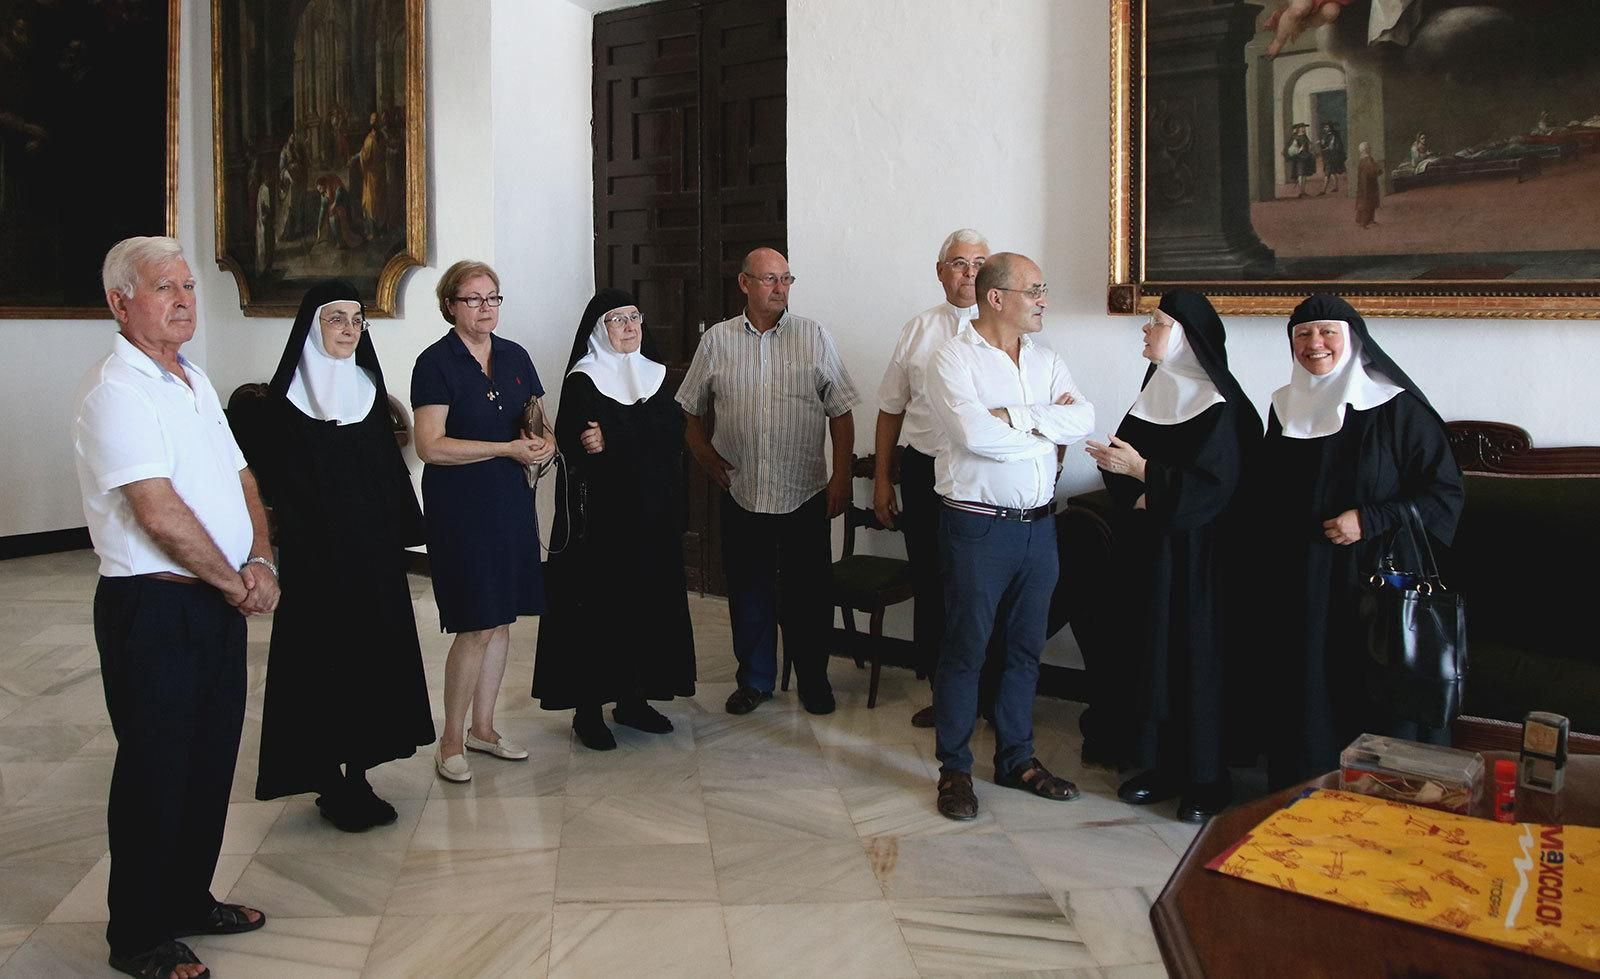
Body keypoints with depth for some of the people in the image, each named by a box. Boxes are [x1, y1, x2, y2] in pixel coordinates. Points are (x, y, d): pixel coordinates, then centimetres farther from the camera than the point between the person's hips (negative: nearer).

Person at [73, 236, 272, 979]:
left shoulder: (194, 381, 13)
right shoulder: (116, 390, -15)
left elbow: (239, 478, 13)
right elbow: (160, 512, -22)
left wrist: (260, 561, -3)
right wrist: (234, 582, -11)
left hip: (220, 602, 8)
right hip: (154, 607, -8)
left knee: (211, 762, 17)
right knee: (156, 773, 4)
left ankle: (189, 901, 35)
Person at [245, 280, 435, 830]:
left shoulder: (368, 388, 9)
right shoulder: (286, 396, -4)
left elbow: (390, 469, 9)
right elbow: (269, 476, -7)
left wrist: (399, 536, 2)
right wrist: (290, 547, -13)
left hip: (373, 552, 5)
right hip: (314, 557, -4)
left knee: (373, 655, 7)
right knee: (321, 659, 0)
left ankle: (358, 776, 18)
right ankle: (330, 784, 12)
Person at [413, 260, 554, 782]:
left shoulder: (514, 357, 9)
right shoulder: (436, 363, -8)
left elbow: (537, 422, 19)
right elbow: (431, 446, -16)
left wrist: (545, 440, -5)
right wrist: (508, 448, -19)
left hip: (511, 501, 6)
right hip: (460, 506, -6)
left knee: (501, 619, 11)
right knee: (477, 626, -5)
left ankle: (483, 728, 25)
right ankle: (451, 741, 10)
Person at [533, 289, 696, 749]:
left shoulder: (653, 375, 12)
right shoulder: (582, 381, -4)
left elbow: (673, 433, 0)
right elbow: (571, 444, -12)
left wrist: (613, 442, -13)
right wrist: (640, 444, -22)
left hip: (652, 514, 5)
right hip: (601, 515, -5)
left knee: (649, 602, 7)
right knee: (598, 606, -3)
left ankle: (633, 699, 20)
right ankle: (588, 708, 7)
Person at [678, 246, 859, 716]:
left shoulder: (815, 337, 2)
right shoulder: (717, 340, 4)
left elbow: (840, 412, 2)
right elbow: (689, 408, 14)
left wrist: (842, 476, -3)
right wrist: (704, 454, 2)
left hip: (806, 493, -1)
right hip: (742, 494, 1)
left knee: (808, 591, 6)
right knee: (748, 589, 10)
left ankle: (813, 679, 23)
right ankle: (754, 679, 26)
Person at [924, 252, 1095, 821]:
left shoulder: (1046, 360, 10)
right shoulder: (954, 358, -7)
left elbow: (1083, 420, -6)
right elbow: (974, 433, -23)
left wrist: (1015, 416, -17)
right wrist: (1048, 426, -9)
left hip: (1039, 524, 6)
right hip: (978, 526, -6)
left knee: (1025, 646, 14)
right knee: (965, 647, 2)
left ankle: (1016, 758, 28)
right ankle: (954, 768, 15)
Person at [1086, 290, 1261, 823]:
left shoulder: (1222, 406, -12)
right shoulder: (1154, 391, 10)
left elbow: (1215, 486, -17)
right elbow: (1128, 457, 12)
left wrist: (1142, 471, -20)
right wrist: (1134, 488, -9)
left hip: (1195, 553, -7)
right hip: (1148, 548, 7)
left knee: (1197, 658, 0)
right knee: (1151, 653, 10)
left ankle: (1206, 779, 13)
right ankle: (1161, 765, 22)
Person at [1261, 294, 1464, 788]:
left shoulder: (1397, 407, -6)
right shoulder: (1286, 408, 9)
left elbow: (1446, 493, -5)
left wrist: (1370, 521, -16)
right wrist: (1272, 577, 13)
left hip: (1377, 580, -4)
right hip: (1302, 589, 4)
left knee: (1379, 700, 0)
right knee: (1307, 698, 8)